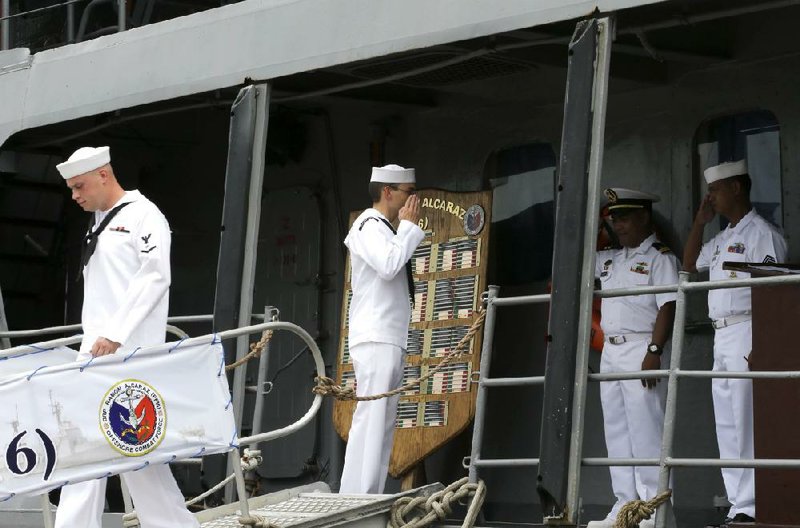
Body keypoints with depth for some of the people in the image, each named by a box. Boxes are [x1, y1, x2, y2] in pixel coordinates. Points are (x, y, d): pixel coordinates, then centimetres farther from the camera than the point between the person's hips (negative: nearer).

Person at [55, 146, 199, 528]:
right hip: (95, 353, 8)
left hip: (129, 353, -8)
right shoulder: (97, 226, 20)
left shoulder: (143, 215, -4)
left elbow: (154, 278, -14)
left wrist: (115, 335, -18)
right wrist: (91, 341, 10)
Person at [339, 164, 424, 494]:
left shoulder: (385, 229, 23)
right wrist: (408, 226, -14)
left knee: (383, 424, 8)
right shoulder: (369, 226, -7)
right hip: (375, 339, -10)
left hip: (391, 340, 10)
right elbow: (388, 265, -23)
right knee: (370, 420, -15)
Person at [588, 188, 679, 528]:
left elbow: (668, 308, -13)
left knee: (645, 429, -11)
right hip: (610, 350, 8)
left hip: (640, 350, -8)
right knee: (616, 431, 7)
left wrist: (654, 352, -21)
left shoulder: (659, 258, -4)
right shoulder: (609, 260, 19)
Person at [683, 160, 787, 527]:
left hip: (748, 333, -10)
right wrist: (700, 221, 22)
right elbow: (690, 264, 35)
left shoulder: (761, 234, -8)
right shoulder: (723, 239, 20)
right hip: (722, 336, 10)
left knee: (747, 424, -12)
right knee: (726, 426, 9)